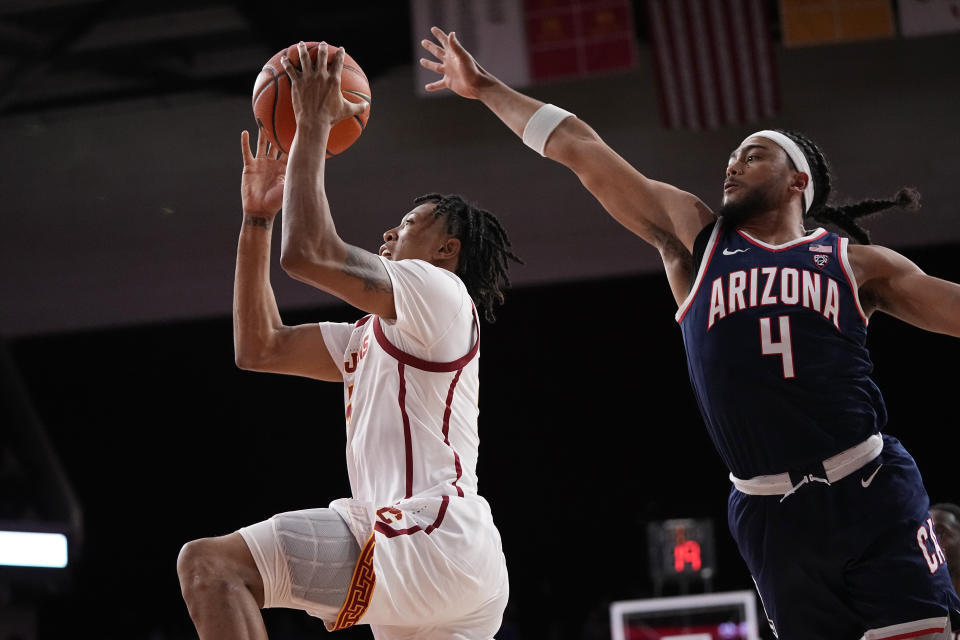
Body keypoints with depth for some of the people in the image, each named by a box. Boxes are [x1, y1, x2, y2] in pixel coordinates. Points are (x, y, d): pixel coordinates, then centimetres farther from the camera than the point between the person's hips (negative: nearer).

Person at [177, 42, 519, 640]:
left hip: (430, 540, -10)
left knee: (210, 563, -19)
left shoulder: (441, 292, 1)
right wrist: (258, 217, 24)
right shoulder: (374, 336, 28)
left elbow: (308, 253, -11)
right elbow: (259, 349, 26)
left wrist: (315, 123, -1)